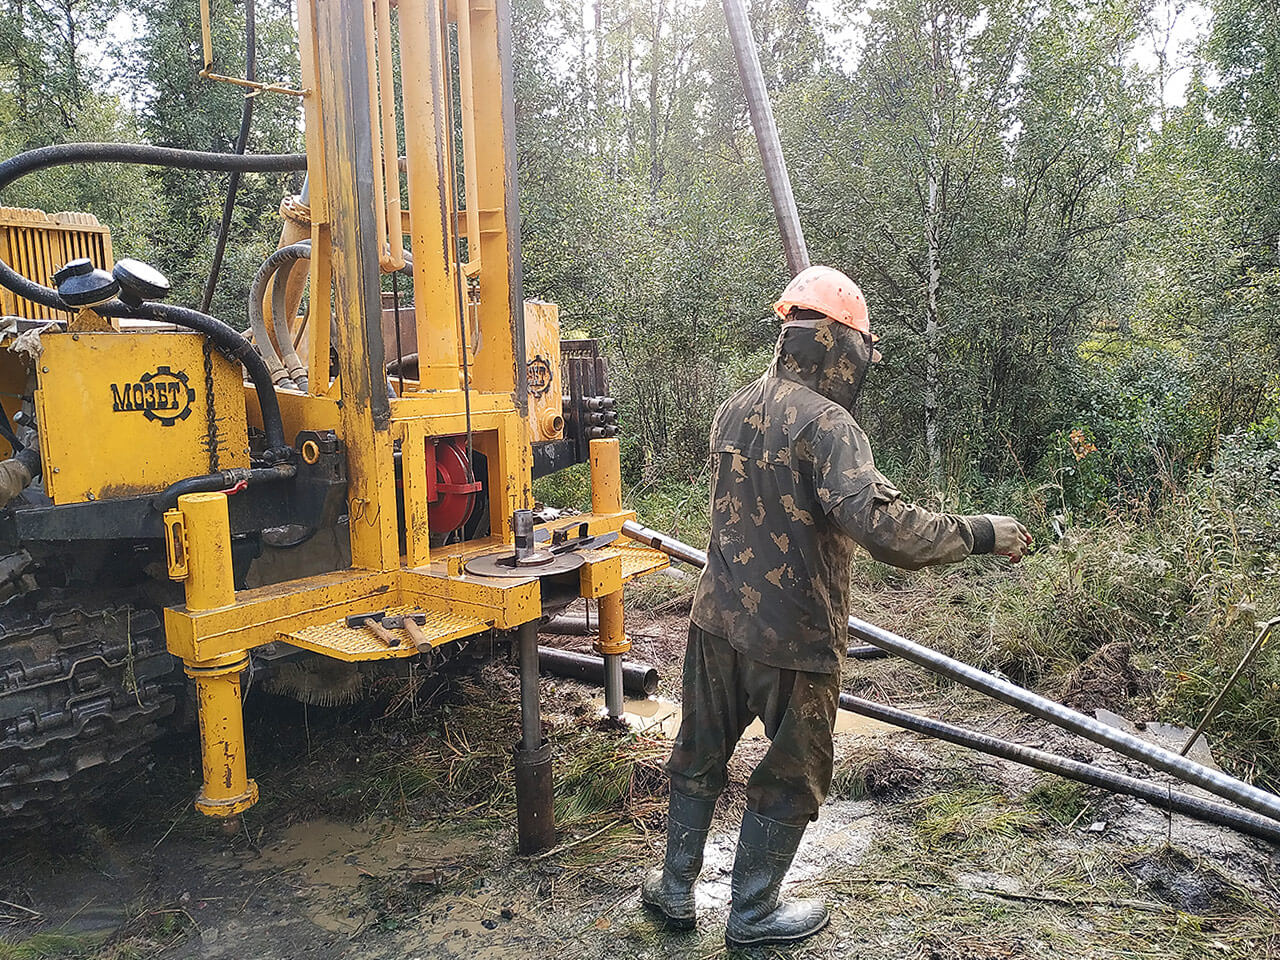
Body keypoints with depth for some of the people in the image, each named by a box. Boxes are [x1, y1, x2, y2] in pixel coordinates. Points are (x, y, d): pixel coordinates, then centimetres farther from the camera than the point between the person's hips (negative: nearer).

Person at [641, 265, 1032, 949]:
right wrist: (981, 534, -22)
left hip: (718, 618, 7)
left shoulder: (735, 408, 4)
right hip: (793, 638, -7)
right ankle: (752, 915, 31)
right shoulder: (824, 422, -21)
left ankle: (675, 890, 37)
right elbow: (881, 526, -33)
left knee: (699, 757, 22)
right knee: (790, 781, 15)